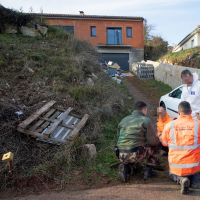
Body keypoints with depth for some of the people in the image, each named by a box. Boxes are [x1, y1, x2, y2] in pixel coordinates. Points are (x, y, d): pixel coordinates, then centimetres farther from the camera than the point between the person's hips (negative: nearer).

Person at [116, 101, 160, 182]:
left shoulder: (124, 120, 13)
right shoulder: (145, 120, -3)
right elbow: (153, 141, -5)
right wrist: (158, 140, 20)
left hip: (121, 156, 5)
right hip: (136, 155, -4)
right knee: (153, 147, 18)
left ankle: (124, 167, 13)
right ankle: (148, 169, 16)